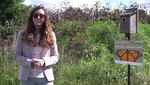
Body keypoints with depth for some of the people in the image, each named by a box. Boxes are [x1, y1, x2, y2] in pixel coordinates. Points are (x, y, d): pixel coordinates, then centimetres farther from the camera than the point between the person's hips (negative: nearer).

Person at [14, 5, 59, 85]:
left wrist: (44, 61, -14)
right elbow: (17, 55, 1)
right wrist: (30, 62, -16)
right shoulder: (22, 33, 2)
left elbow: (55, 57, 6)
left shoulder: (51, 35, 3)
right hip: (27, 77, 0)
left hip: (46, 77, 0)